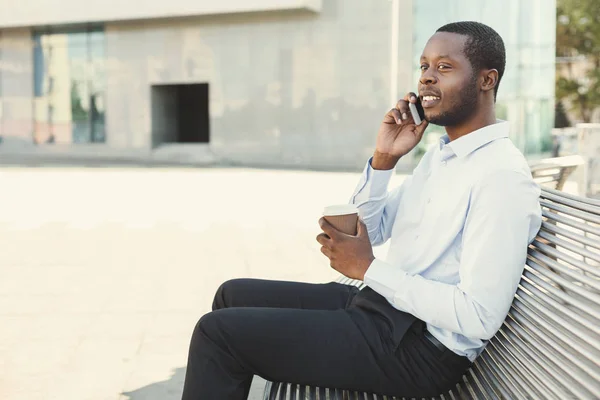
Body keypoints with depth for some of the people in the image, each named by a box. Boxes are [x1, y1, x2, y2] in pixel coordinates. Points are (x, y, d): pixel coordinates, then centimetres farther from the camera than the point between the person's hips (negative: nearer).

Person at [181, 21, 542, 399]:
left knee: (219, 331, -11)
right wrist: (384, 159, -4)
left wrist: (370, 269, -18)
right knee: (234, 295, 12)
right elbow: (371, 231, 12)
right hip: (378, 305, 10)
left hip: (419, 349, -9)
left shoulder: (503, 177, -19)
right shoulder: (441, 153, 12)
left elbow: (478, 318, -25)